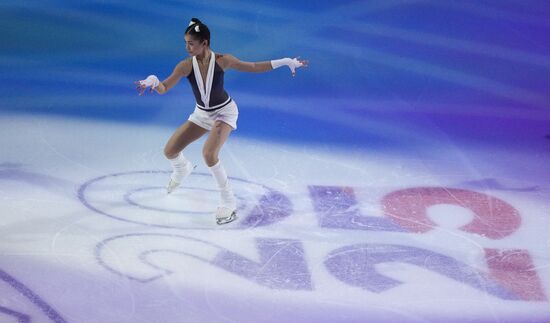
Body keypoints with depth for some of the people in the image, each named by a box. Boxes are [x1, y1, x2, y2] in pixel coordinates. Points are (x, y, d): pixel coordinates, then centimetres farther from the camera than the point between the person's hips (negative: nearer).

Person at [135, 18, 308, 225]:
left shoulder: (222, 61, -24)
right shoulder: (186, 66, -20)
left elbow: (255, 67, -11)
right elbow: (163, 89, -17)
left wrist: (285, 62, -15)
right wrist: (153, 82, -41)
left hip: (224, 111, -4)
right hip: (202, 114, 4)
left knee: (209, 154, -27)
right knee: (169, 151, 3)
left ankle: (229, 202, -9)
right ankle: (182, 170, 43)